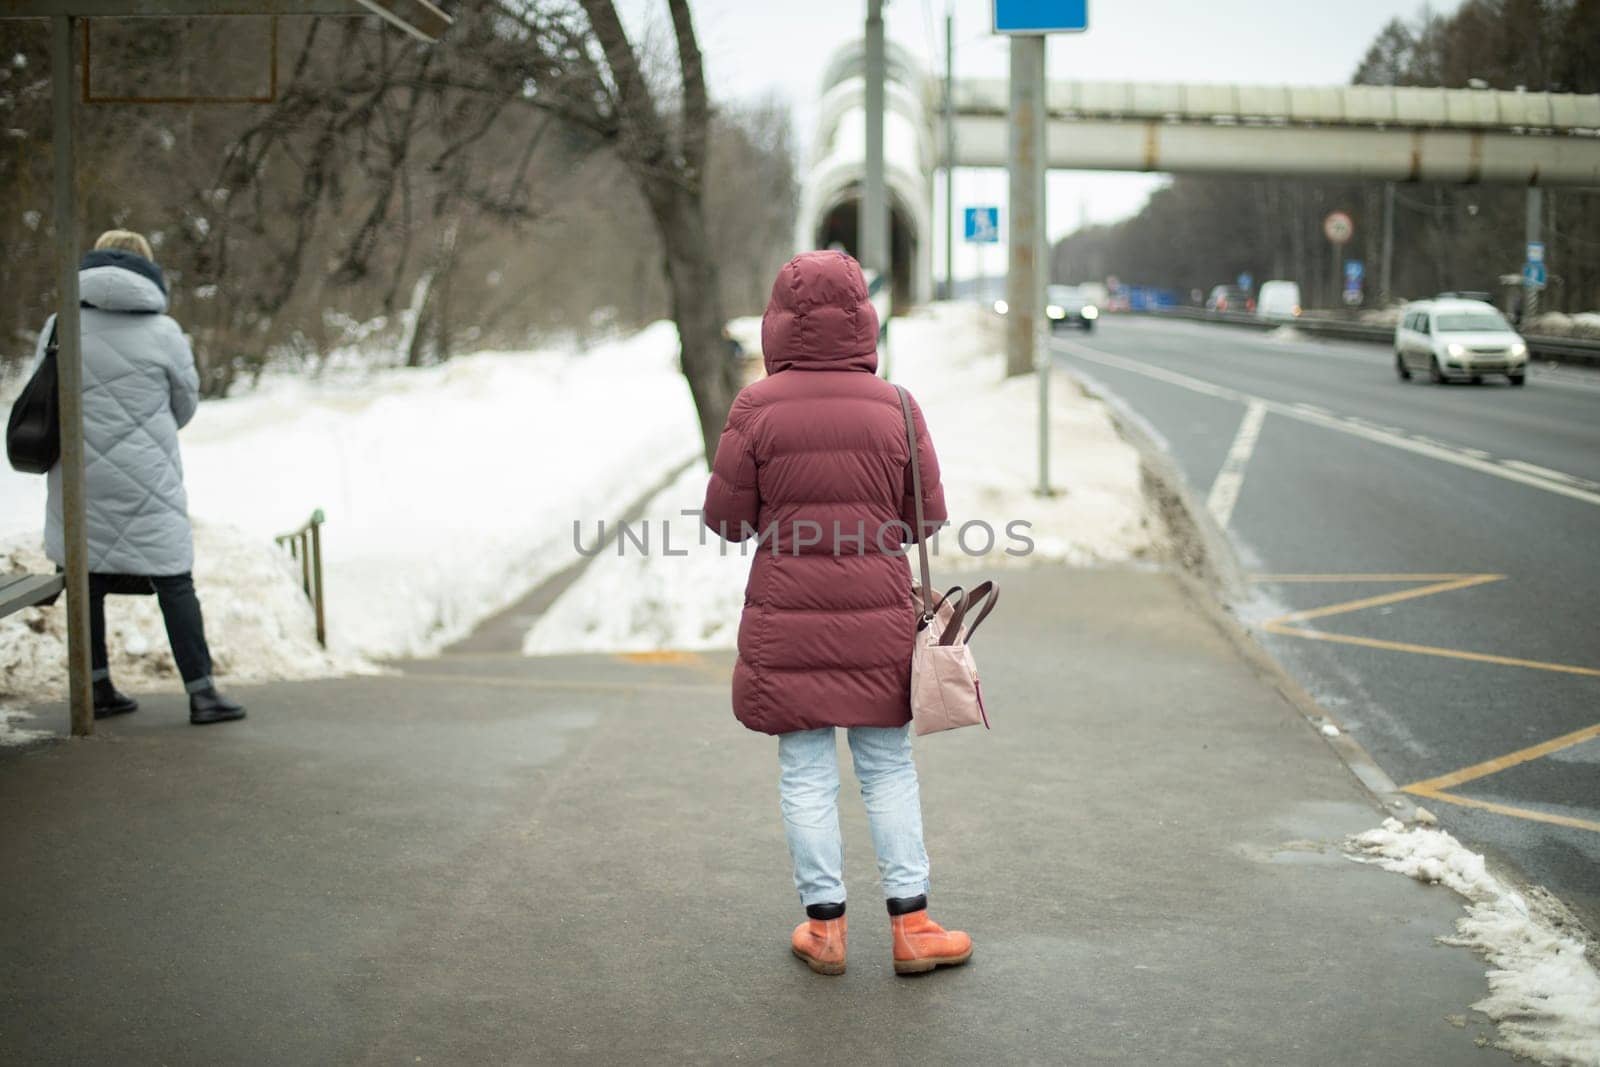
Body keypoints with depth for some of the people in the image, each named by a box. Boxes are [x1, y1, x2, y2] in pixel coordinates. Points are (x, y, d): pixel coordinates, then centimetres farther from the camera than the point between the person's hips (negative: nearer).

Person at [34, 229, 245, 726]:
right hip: (146, 479, -3)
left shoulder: (60, 327, 1)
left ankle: (98, 688, 19)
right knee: (174, 581, 1)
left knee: (88, 579, 13)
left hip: (79, 475, 3)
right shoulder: (164, 332, -6)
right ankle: (202, 693, 1)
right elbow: (185, 404, 5)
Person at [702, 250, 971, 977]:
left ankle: (824, 924, 15)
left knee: (805, 771, 9)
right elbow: (926, 516, 0)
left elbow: (727, 516, -5)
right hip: (878, 615, 1)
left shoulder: (757, 408, -8)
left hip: (786, 619, -1)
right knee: (888, 767, 11)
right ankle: (910, 924, 15)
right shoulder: (894, 406, -4)